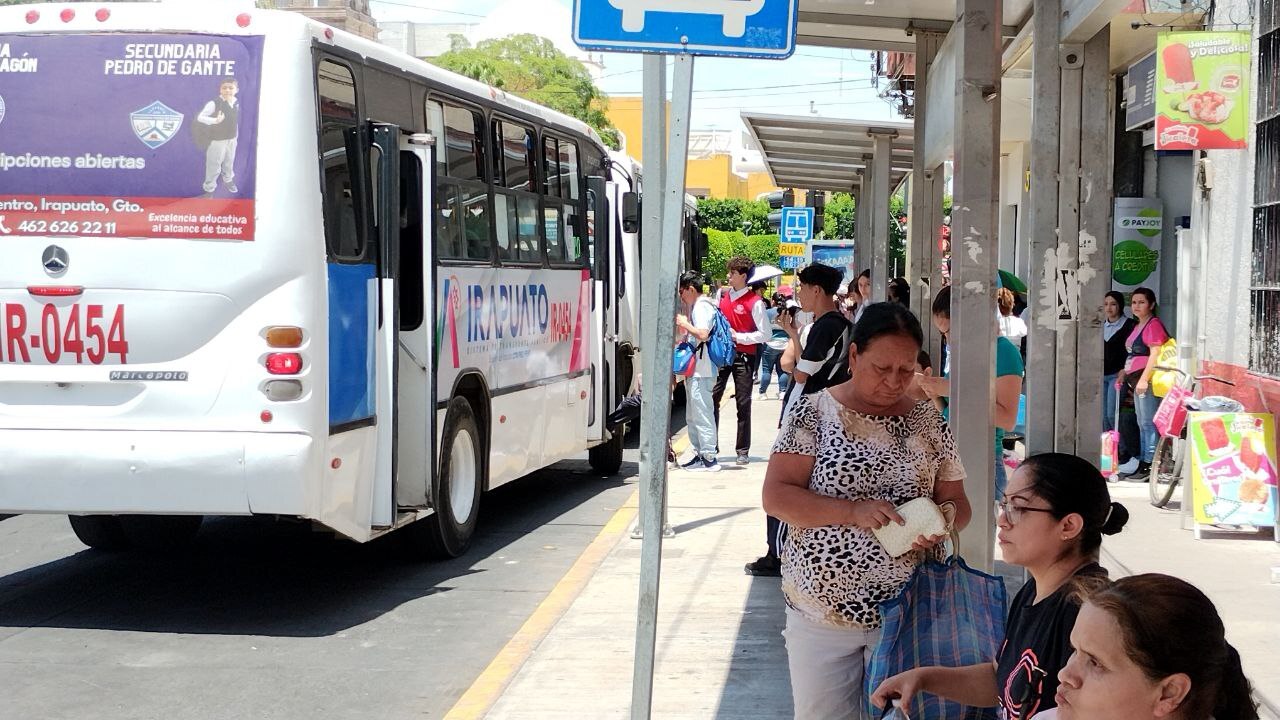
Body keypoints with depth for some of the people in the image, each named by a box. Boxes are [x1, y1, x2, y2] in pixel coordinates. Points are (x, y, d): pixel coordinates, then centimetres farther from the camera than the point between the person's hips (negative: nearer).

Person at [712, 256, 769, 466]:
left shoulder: (754, 302, -8)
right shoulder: (723, 295, 10)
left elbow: (764, 334, -10)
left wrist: (738, 337, -15)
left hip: (743, 356, -5)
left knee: (743, 404, 1)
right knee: (712, 399, 0)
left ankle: (743, 450, 8)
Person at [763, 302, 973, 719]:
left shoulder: (928, 423, 5)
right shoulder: (815, 413, -4)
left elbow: (956, 502, 11)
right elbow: (776, 496, -10)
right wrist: (853, 511, -22)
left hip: (906, 611, 2)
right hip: (823, 611, -2)